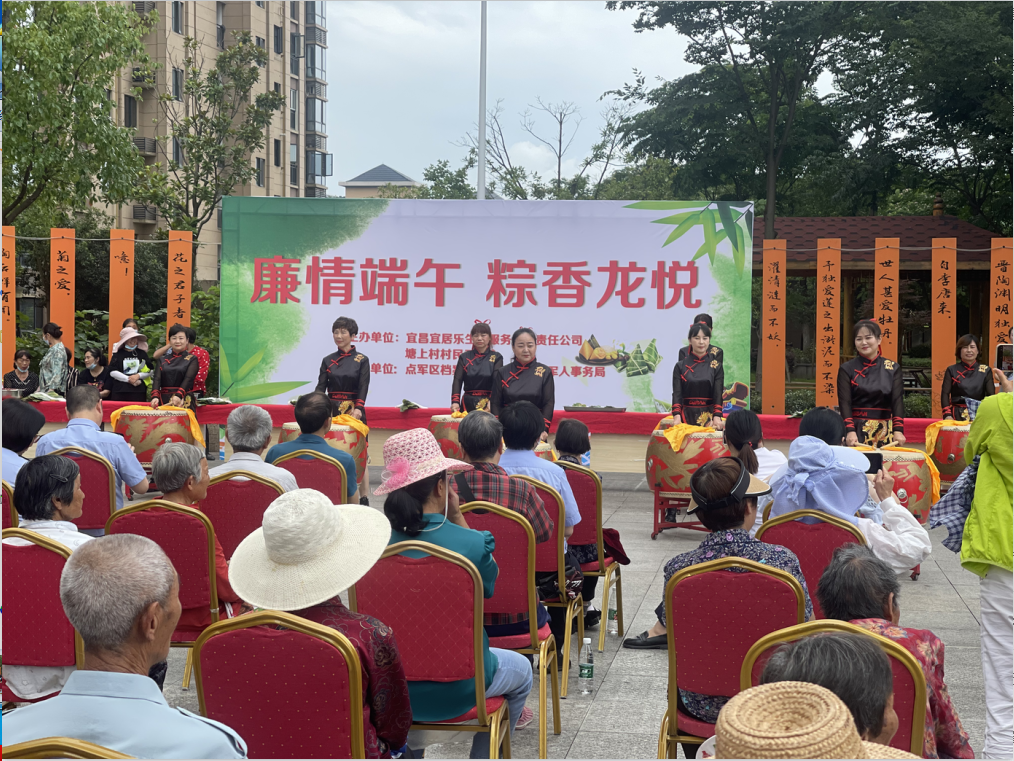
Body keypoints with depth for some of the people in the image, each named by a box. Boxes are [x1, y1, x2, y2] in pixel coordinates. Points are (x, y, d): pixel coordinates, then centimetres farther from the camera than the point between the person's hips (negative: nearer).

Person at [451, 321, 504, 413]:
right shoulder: (464, 357, 9)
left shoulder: (496, 357, 3)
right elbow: (457, 380, -1)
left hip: (488, 404, -2)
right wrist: (455, 402, -18)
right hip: (468, 403, 2)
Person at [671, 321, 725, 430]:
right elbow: (677, 393, -1)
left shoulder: (716, 366, 6)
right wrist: (676, 416, -17)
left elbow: (718, 393, -2)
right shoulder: (680, 366, 6)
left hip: (709, 416, 0)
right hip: (687, 416, 0)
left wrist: (717, 417, -17)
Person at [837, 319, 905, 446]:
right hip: (856, 432, -1)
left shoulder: (893, 368, 6)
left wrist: (898, 430, -19)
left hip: (884, 432, 1)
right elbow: (844, 402, -8)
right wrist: (850, 431, -23)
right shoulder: (847, 369, 2)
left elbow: (897, 400, -4)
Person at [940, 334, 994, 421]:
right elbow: (945, 394, 2)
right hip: (957, 417, -1)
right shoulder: (952, 371, 9)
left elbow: (990, 395, 6)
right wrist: (948, 415, -14)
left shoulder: (985, 371, 12)